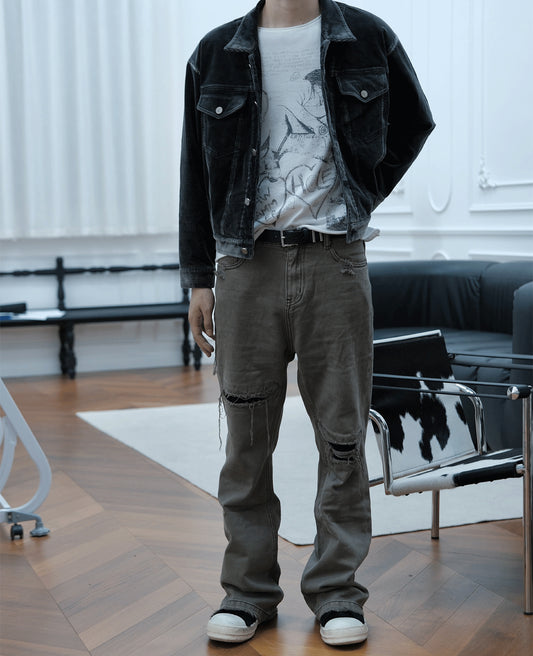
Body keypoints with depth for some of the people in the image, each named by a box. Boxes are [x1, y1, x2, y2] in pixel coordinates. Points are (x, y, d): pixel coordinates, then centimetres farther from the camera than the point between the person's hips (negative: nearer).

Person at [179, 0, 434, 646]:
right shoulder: (216, 54, 9)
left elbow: (414, 122, 22)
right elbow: (196, 173, 10)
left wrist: (359, 199, 11)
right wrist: (198, 278, 6)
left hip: (335, 261, 0)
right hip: (246, 264, 1)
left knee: (341, 434, 2)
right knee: (248, 436, 4)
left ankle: (336, 592, 15)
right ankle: (248, 591, 17)